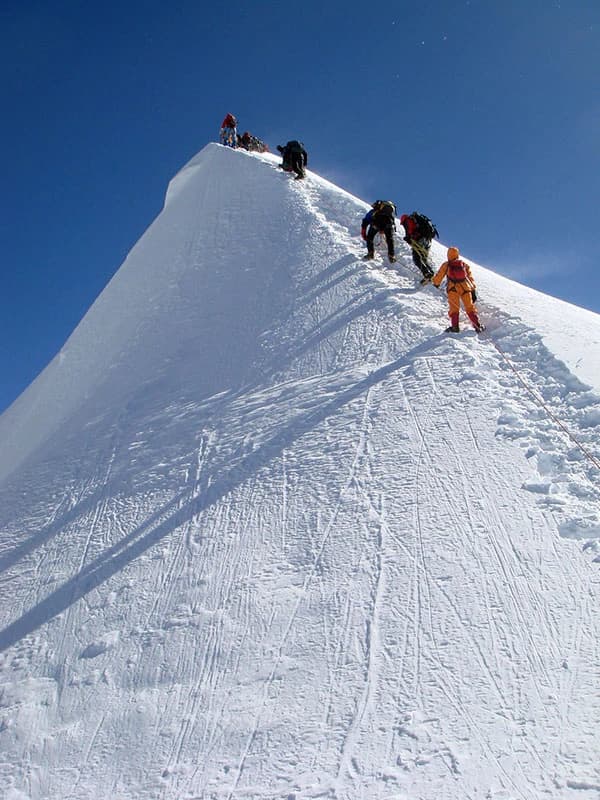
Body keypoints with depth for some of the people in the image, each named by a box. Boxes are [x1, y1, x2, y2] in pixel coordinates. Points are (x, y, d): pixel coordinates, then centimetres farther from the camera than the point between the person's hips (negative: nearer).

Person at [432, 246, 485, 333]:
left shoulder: (446, 265, 6)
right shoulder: (464, 264, 14)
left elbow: (438, 276, 11)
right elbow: (470, 278, 15)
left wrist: (435, 283, 31)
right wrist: (473, 291, 18)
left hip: (453, 288, -2)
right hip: (466, 288, 2)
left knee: (454, 308, 5)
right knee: (470, 308, 7)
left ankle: (454, 326, -6)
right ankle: (477, 325, 2)